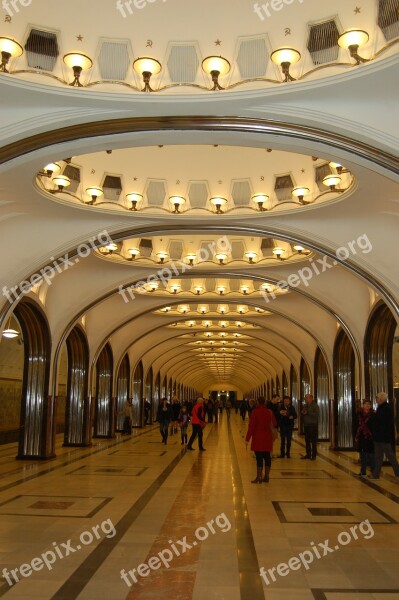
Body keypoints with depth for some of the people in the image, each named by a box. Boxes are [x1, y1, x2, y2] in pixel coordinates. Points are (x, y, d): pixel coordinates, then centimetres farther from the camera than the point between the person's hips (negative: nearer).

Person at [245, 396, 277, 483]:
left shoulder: (255, 412, -11)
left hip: (258, 438, -5)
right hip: (267, 438, 5)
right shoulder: (269, 412, 2)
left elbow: (251, 426, -13)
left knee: (259, 457, -3)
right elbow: (274, 424, 12)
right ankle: (266, 476, 16)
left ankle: (259, 477, 0)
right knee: (267, 456, 10)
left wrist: (247, 438, -8)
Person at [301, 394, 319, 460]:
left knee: (313, 441, -4)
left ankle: (314, 455, 0)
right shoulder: (305, 405, 15)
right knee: (307, 441, 10)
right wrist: (302, 412, 1)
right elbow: (302, 412, 24)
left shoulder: (315, 405, -7)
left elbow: (316, 414, -19)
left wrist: (307, 413, -19)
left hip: (313, 425, -7)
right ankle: (308, 454, 18)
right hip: (306, 425, 7)